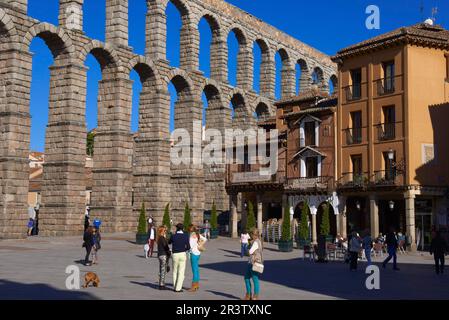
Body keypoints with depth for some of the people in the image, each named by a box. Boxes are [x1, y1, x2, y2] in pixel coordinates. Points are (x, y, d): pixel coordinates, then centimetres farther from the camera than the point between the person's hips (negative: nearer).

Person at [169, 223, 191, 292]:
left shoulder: (173, 236, -5)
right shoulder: (186, 236, -5)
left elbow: (169, 242, 16)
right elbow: (188, 247, -4)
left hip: (175, 255, 1)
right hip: (183, 254, -1)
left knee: (175, 272, 14)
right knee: (181, 272, 3)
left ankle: (175, 287, 16)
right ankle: (178, 288, -2)